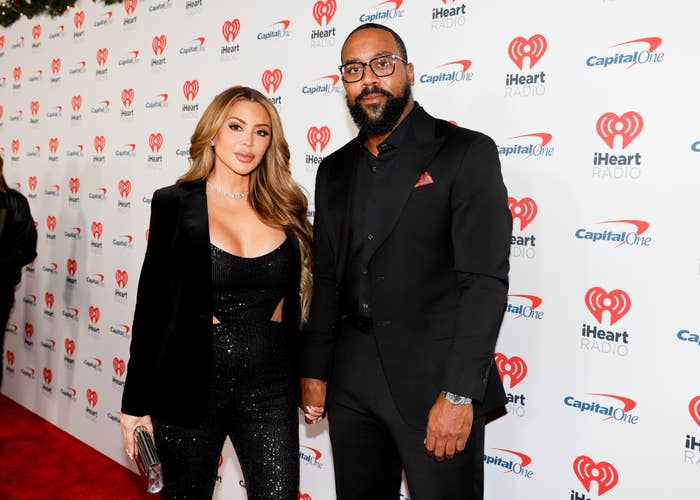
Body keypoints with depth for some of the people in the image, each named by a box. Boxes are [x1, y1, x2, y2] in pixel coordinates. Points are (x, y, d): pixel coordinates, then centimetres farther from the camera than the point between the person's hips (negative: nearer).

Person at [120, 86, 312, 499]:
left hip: (270, 388, 2)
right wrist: (136, 403, -1)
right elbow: (152, 305, -2)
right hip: (192, 386, -2)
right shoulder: (175, 204, -4)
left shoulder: (286, 208, 4)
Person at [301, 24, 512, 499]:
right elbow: (327, 279, 14)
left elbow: (485, 279, -14)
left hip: (434, 380, -5)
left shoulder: (468, 152, -7)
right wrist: (314, 371, 9)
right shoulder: (335, 169, 12)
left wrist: (458, 394, -19)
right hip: (351, 380, 5)